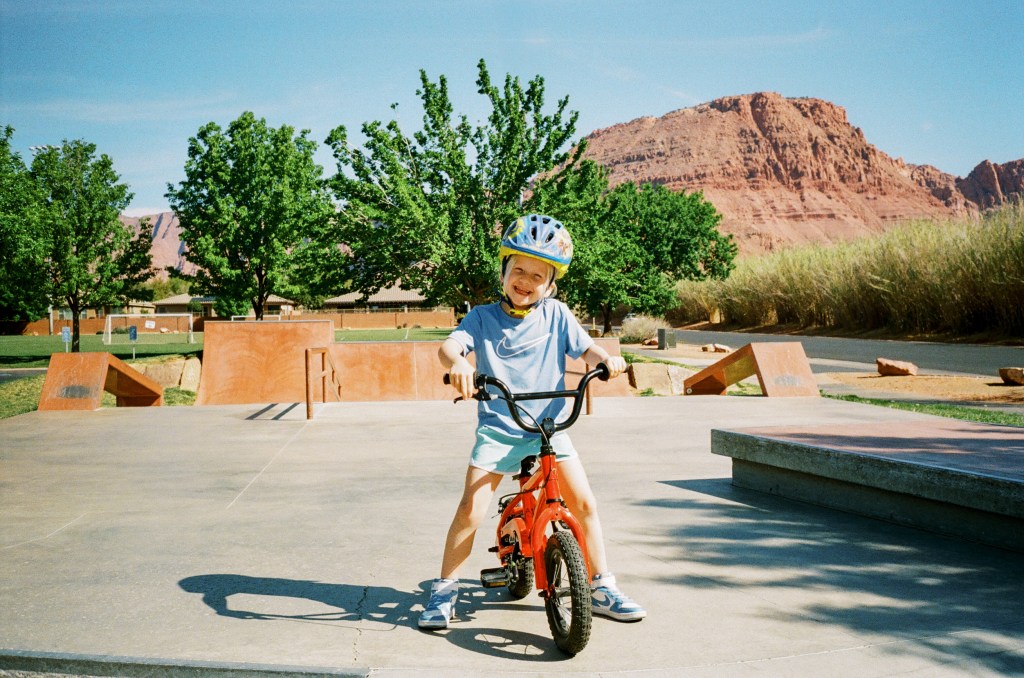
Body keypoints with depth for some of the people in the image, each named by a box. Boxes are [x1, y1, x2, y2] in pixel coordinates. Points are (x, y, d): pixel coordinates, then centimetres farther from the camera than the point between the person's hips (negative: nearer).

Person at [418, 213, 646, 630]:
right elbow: (449, 345, -15)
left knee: (584, 502, -4)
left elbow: (585, 348, 0)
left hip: (549, 425, 2)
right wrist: (457, 362, -39)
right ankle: (444, 591, 8)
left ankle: (602, 589, 12)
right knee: (471, 510, -10)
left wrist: (606, 358, -24)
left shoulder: (556, 315, 5)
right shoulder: (483, 317, 0)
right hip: (497, 428, -2)